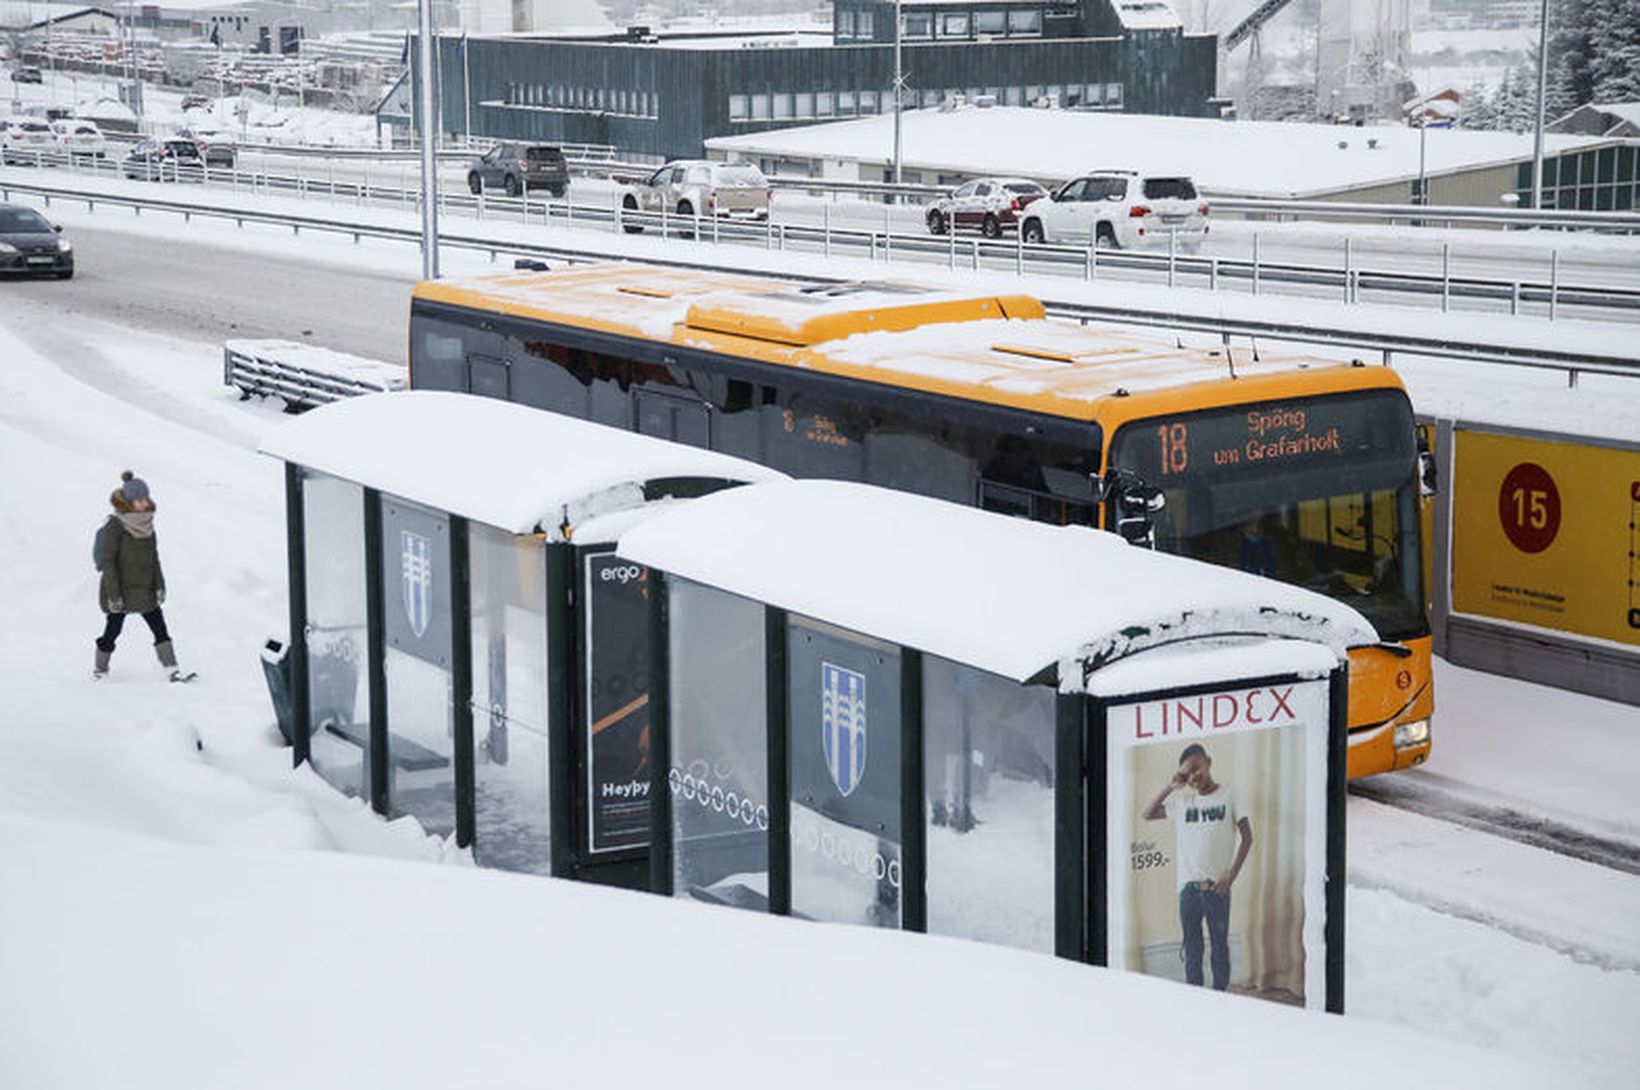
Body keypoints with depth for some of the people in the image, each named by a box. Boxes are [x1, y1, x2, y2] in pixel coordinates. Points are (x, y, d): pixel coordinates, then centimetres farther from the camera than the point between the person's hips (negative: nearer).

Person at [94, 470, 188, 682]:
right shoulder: (114, 526, -15)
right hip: (121, 590, -6)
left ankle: (173, 670, -2)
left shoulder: (146, 523, 5)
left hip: (145, 589, 6)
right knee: (112, 631, 6)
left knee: (160, 628, -1)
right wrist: (113, 594, -17)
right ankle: (100, 669, 25)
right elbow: (107, 561, -15)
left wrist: (160, 585, 7)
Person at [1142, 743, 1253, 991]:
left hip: (1217, 886, -3)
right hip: (1188, 886, 3)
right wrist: (1170, 787, 4)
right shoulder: (1182, 801, 10)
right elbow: (1148, 814, 12)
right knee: (1192, 946, 7)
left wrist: (1231, 875, -6)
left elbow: (1247, 837, 0)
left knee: (1220, 944, 4)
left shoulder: (1228, 796, 1)